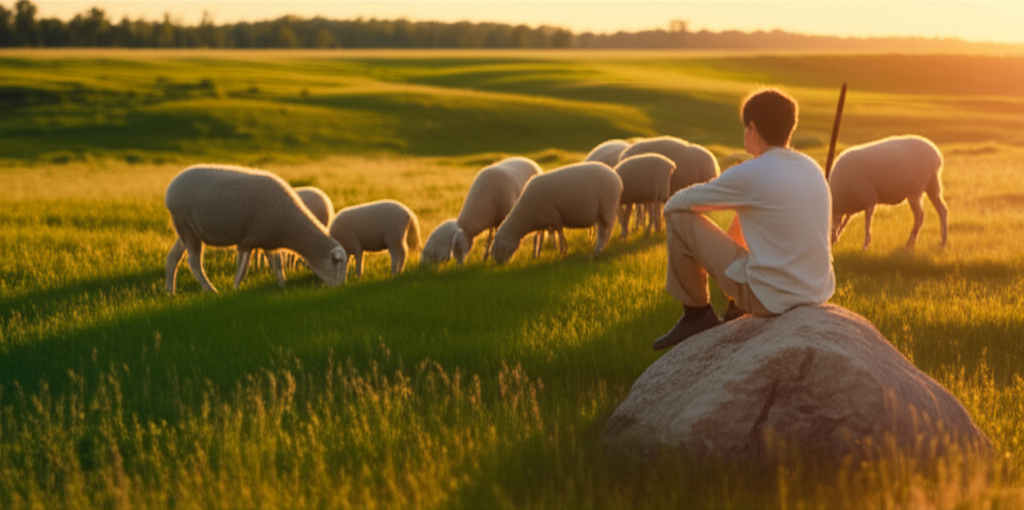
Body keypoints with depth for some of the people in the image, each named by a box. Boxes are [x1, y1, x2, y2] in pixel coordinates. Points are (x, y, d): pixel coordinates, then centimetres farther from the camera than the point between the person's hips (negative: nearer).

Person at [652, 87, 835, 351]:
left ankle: (696, 315, 15)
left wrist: (671, 208, 18)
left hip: (769, 297, -7)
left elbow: (678, 202, -5)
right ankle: (736, 310, 37)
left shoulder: (750, 175, -16)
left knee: (680, 218, 0)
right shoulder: (812, 168, 6)